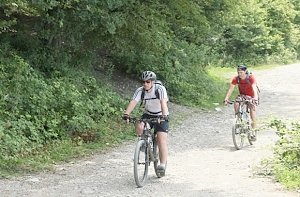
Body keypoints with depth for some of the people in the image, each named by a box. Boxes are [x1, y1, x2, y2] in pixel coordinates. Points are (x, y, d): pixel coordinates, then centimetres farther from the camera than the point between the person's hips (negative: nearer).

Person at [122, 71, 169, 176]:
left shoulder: (160, 89, -23)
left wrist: (164, 115, -52)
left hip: (161, 116, -3)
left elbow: (163, 103, -36)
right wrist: (126, 114, -44)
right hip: (148, 114, 3)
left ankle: (163, 164, -11)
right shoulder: (140, 91, -15)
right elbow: (133, 102, -27)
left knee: (162, 140, -15)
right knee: (139, 127, -26)